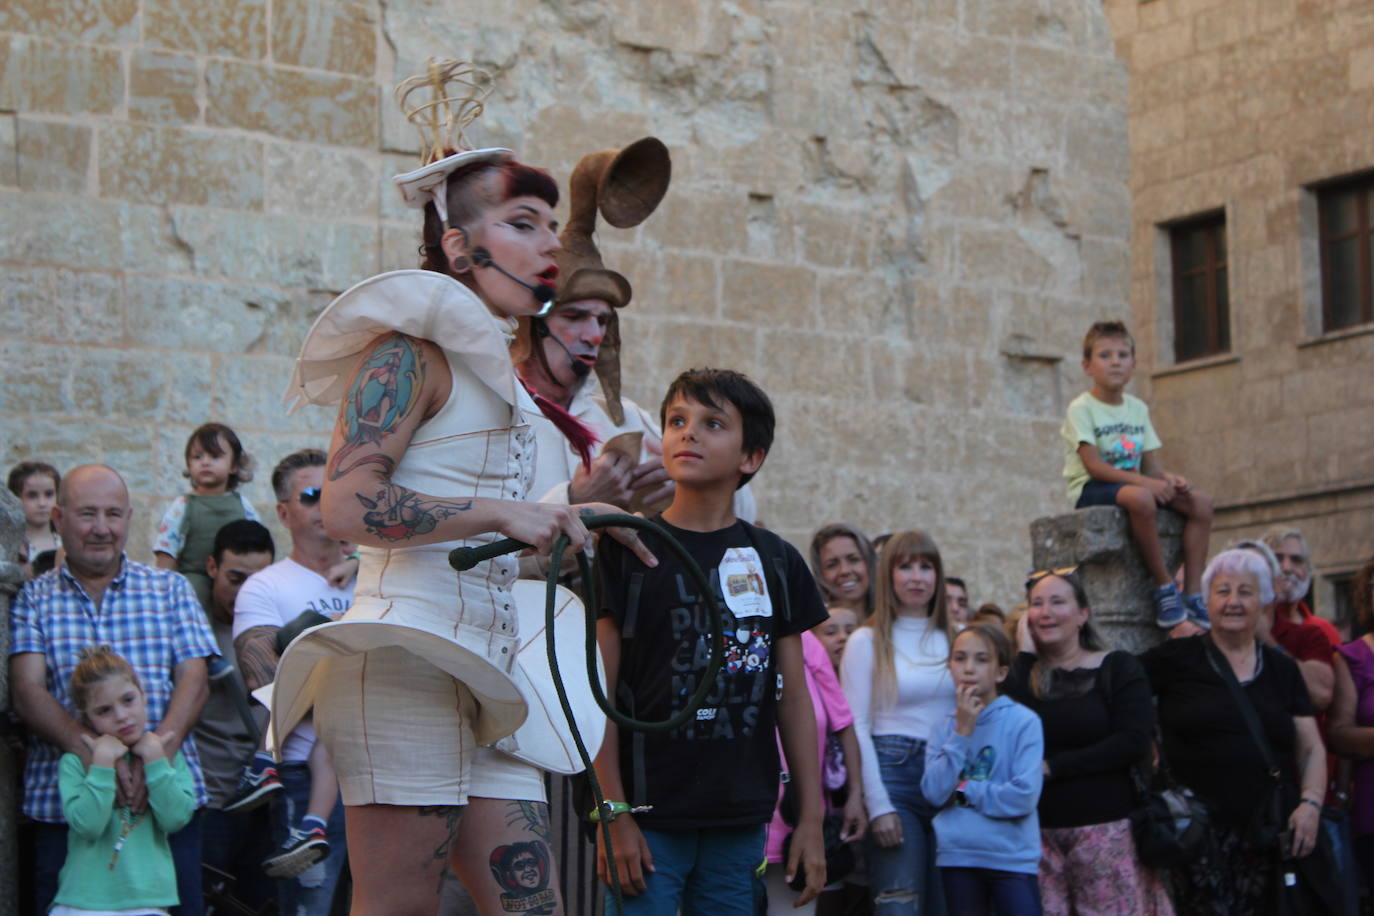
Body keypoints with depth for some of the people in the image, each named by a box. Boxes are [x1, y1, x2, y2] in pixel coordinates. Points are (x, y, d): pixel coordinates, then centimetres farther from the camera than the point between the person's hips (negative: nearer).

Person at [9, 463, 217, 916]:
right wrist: (93, 751, -20)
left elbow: (194, 680, 4)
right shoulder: (34, 600, 11)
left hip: (168, 797, 1)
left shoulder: (170, 589, 15)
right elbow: (27, 692, -2)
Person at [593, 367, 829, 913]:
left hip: (741, 824, 3)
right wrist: (614, 816, -9)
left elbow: (794, 696, 12)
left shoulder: (775, 562, 10)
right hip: (650, 819, -3)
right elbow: (599, 693, -3)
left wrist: (811, 817, 8)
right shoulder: (626, 550, 0)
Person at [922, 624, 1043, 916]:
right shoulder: (945, 727, 6)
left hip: (1013, 857, -4)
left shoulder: (1023, 722, -7)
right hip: (957, 856, 4)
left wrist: (964, 789, -7)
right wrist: (962, 733, -10)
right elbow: (934, 793, -6)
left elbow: (1024, 796, -16)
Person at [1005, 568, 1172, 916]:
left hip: (1105, 827, -2)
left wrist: (1051, 767, -11)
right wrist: (1025, 656, -3)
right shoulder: (1022, 673, 11)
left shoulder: (1118, 668, 4)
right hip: (1038, 832, 2)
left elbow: (1133, 744, -9)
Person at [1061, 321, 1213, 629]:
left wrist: (1168, 478, -15)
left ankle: (1193, 592, -16)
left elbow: (1151, 463, 10)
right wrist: (1143, 481, -28)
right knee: (1140, 498, -40)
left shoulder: (1138, 408, 14)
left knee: (1201, 501, -13)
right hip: (1091, 489, -7)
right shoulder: (1081, 408, -7)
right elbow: (1094, 466, -18)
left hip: (1131, 482, 7)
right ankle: (1164, 587, -29)